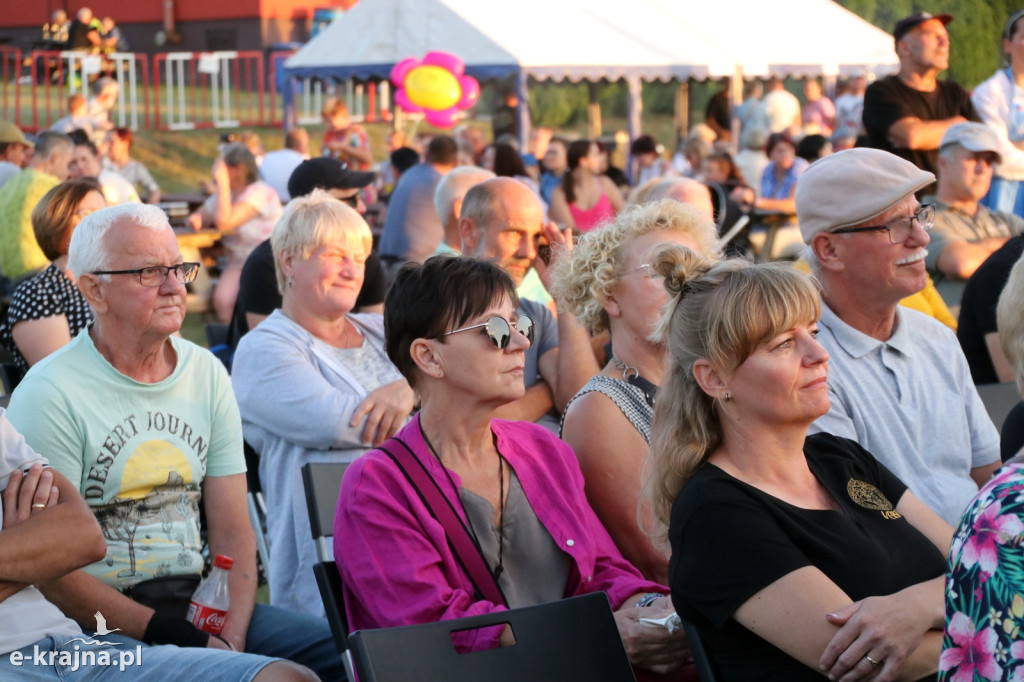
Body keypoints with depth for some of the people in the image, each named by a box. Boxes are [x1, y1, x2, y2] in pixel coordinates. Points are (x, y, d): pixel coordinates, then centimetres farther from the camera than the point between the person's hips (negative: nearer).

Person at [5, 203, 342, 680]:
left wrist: (229, 640, -9)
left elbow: (232, 533, 9)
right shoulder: (48, 394, -7)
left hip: (203, 606, 6)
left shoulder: (207, 374, 12)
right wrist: (184, 640, -16)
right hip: (104, 628, -6)